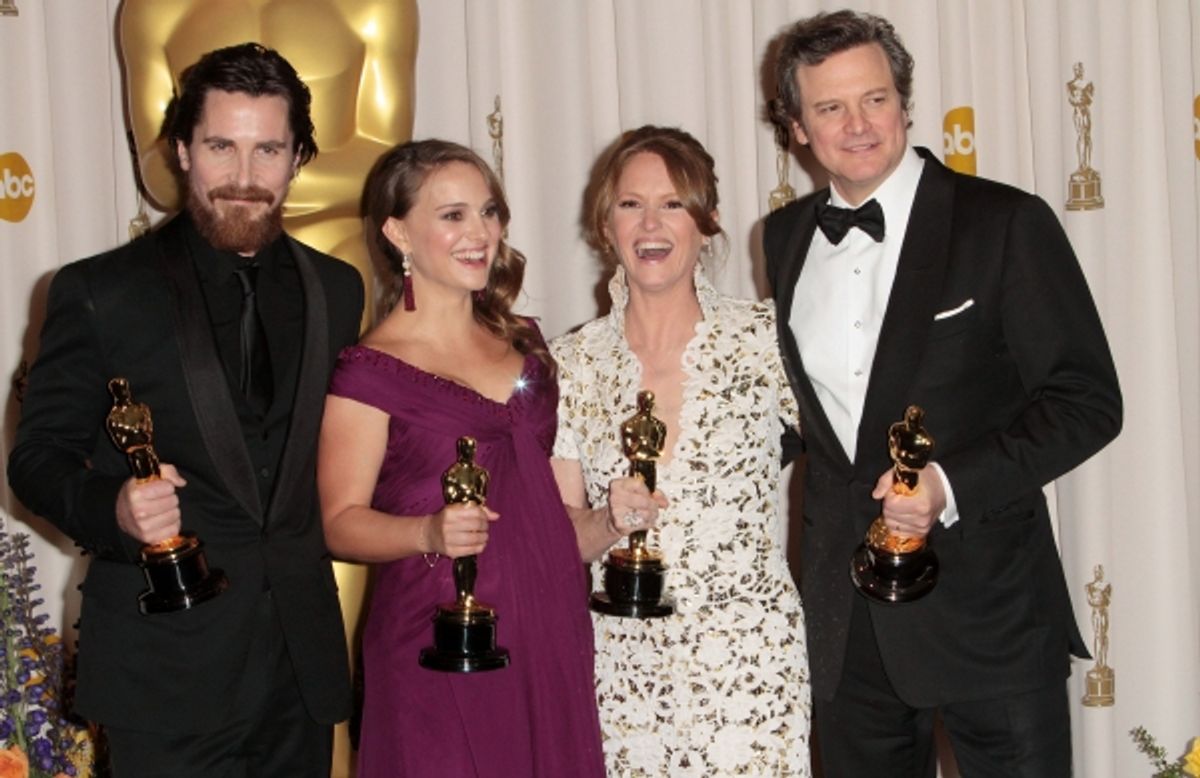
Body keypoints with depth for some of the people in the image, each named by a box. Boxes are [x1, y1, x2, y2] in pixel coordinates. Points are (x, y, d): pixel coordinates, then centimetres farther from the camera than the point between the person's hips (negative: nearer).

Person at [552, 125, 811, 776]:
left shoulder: (764, 338, -5)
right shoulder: (570, 364, 1)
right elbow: (562, 537, 4)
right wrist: (609, 521, -16)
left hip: (752, 665, -1)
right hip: (625, 668, 2)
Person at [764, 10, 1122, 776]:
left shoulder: (1006, 224, -8)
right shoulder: (784, 238, 7)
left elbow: (1088, 398, -9)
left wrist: (953, 485, -21)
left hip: (986, 605, -4)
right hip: (845, 617, 4)